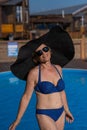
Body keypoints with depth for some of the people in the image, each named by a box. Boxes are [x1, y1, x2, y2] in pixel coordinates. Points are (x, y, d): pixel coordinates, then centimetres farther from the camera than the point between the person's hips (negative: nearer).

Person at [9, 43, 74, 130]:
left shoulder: (58, 68, 3)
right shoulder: (34, 73, -12)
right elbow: (26, 97, -8)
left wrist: (66, 110, 20)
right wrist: (17, 120, -6)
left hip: (60, 113, 6)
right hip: (44, 115, -5)